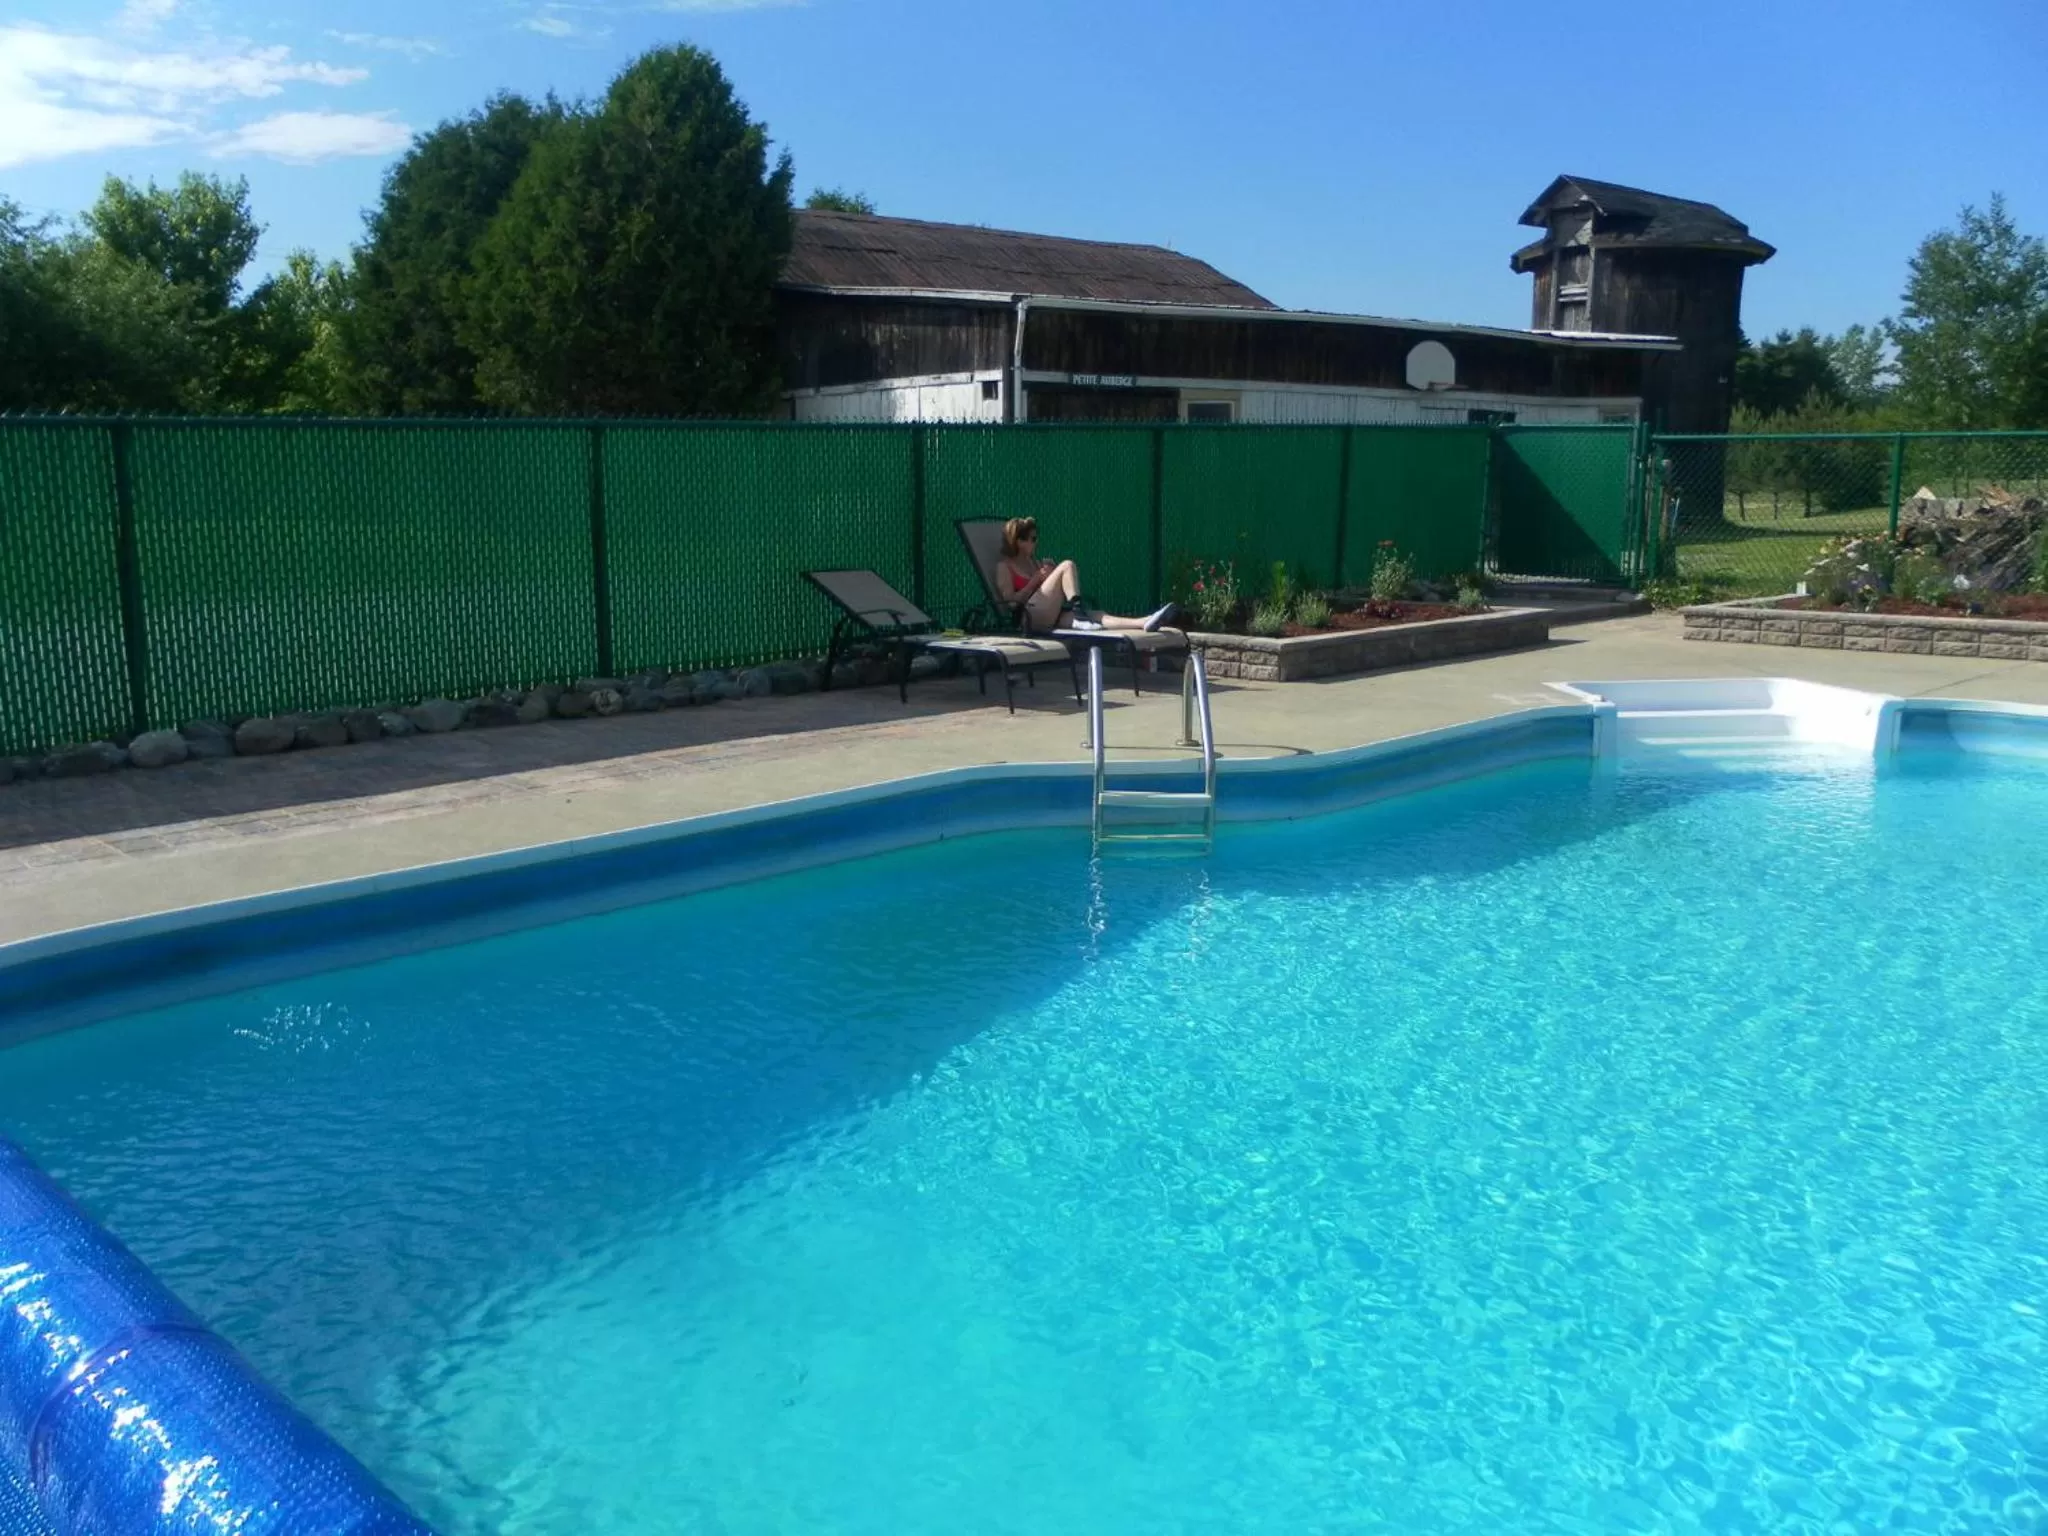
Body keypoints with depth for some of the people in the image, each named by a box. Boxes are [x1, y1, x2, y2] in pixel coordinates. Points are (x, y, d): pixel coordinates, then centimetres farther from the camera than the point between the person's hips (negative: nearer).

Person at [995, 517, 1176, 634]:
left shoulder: (1033, 561, 26)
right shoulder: (1004, 566, 3)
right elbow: (1011, 601, -9)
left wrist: (1050, 575, 6)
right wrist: (1037, 579, -10)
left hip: (1049, 618, 7)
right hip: (1029, 618, -7)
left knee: (1093, 616, -19)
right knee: (1067, 566, -16)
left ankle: (1144, 623, -36)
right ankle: (1077, 612, -23)